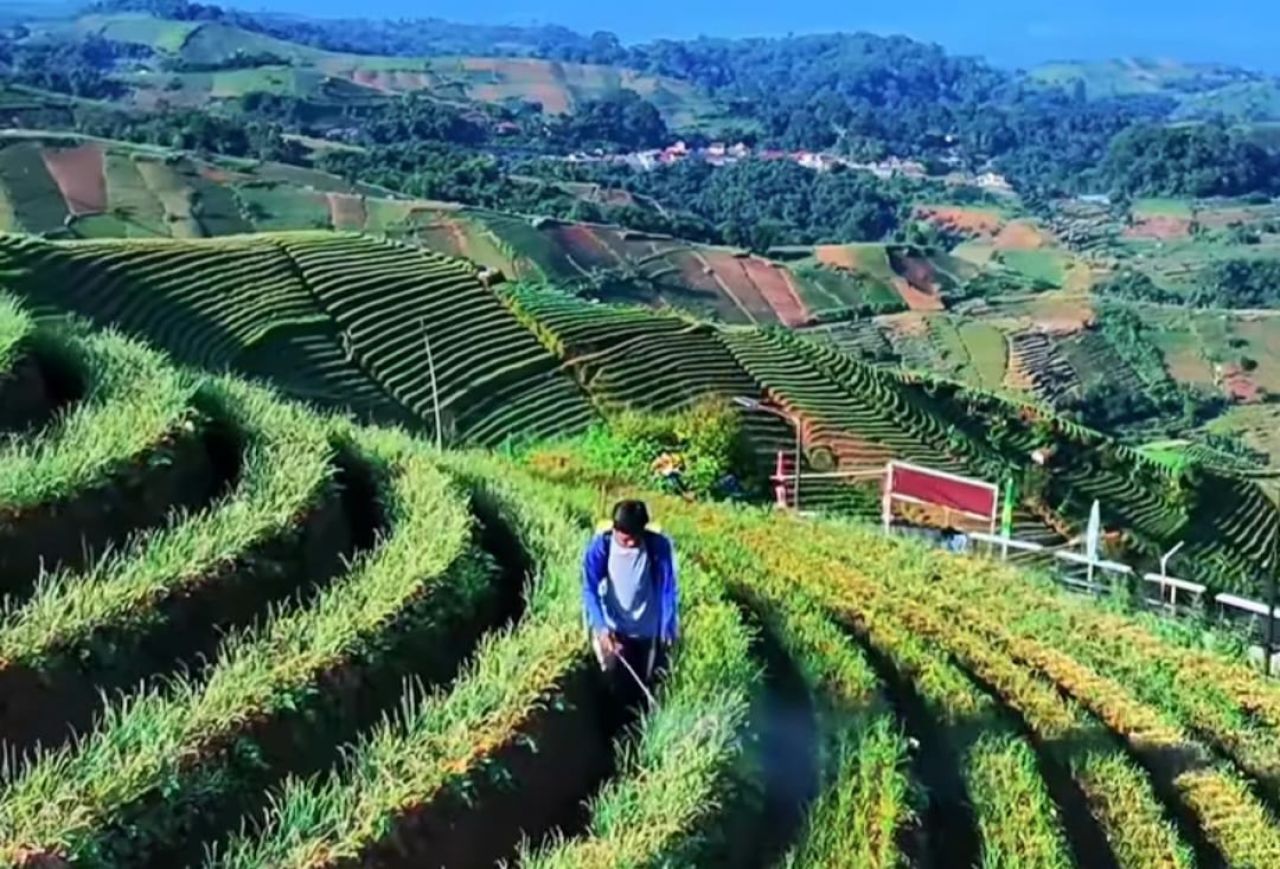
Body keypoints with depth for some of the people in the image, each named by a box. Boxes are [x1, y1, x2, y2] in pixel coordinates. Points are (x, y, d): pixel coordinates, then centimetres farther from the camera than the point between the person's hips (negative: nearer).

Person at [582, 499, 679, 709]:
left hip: (648, 630, 1)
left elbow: (669, 590, -11)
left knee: (648, 687, 13)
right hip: (612, 627, 0)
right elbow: (590, 590, -19)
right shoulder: (600, 546, -20)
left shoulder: (660, 546, -21)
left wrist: (668, 629, -14)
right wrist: (600, 627, -33)